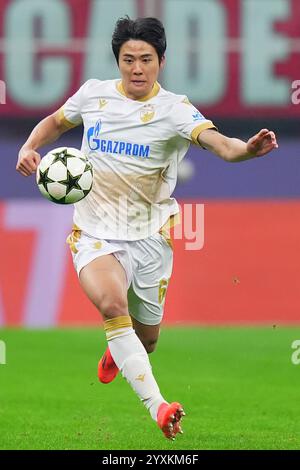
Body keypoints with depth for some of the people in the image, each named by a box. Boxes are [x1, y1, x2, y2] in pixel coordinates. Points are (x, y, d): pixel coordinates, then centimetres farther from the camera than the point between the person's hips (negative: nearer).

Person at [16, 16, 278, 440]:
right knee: (112, 303, -30)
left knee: (146, 339, 13)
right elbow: (56, 122, 19)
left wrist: (247, 148, -52)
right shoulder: (94, 94, -1)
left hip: (149, 238, 0)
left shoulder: (174, 109, -12)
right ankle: (157, 407, -36)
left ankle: (116, 350, 54)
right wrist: (29, 148, -1)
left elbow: (217, 142, -30)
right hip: (96, 234, 0)